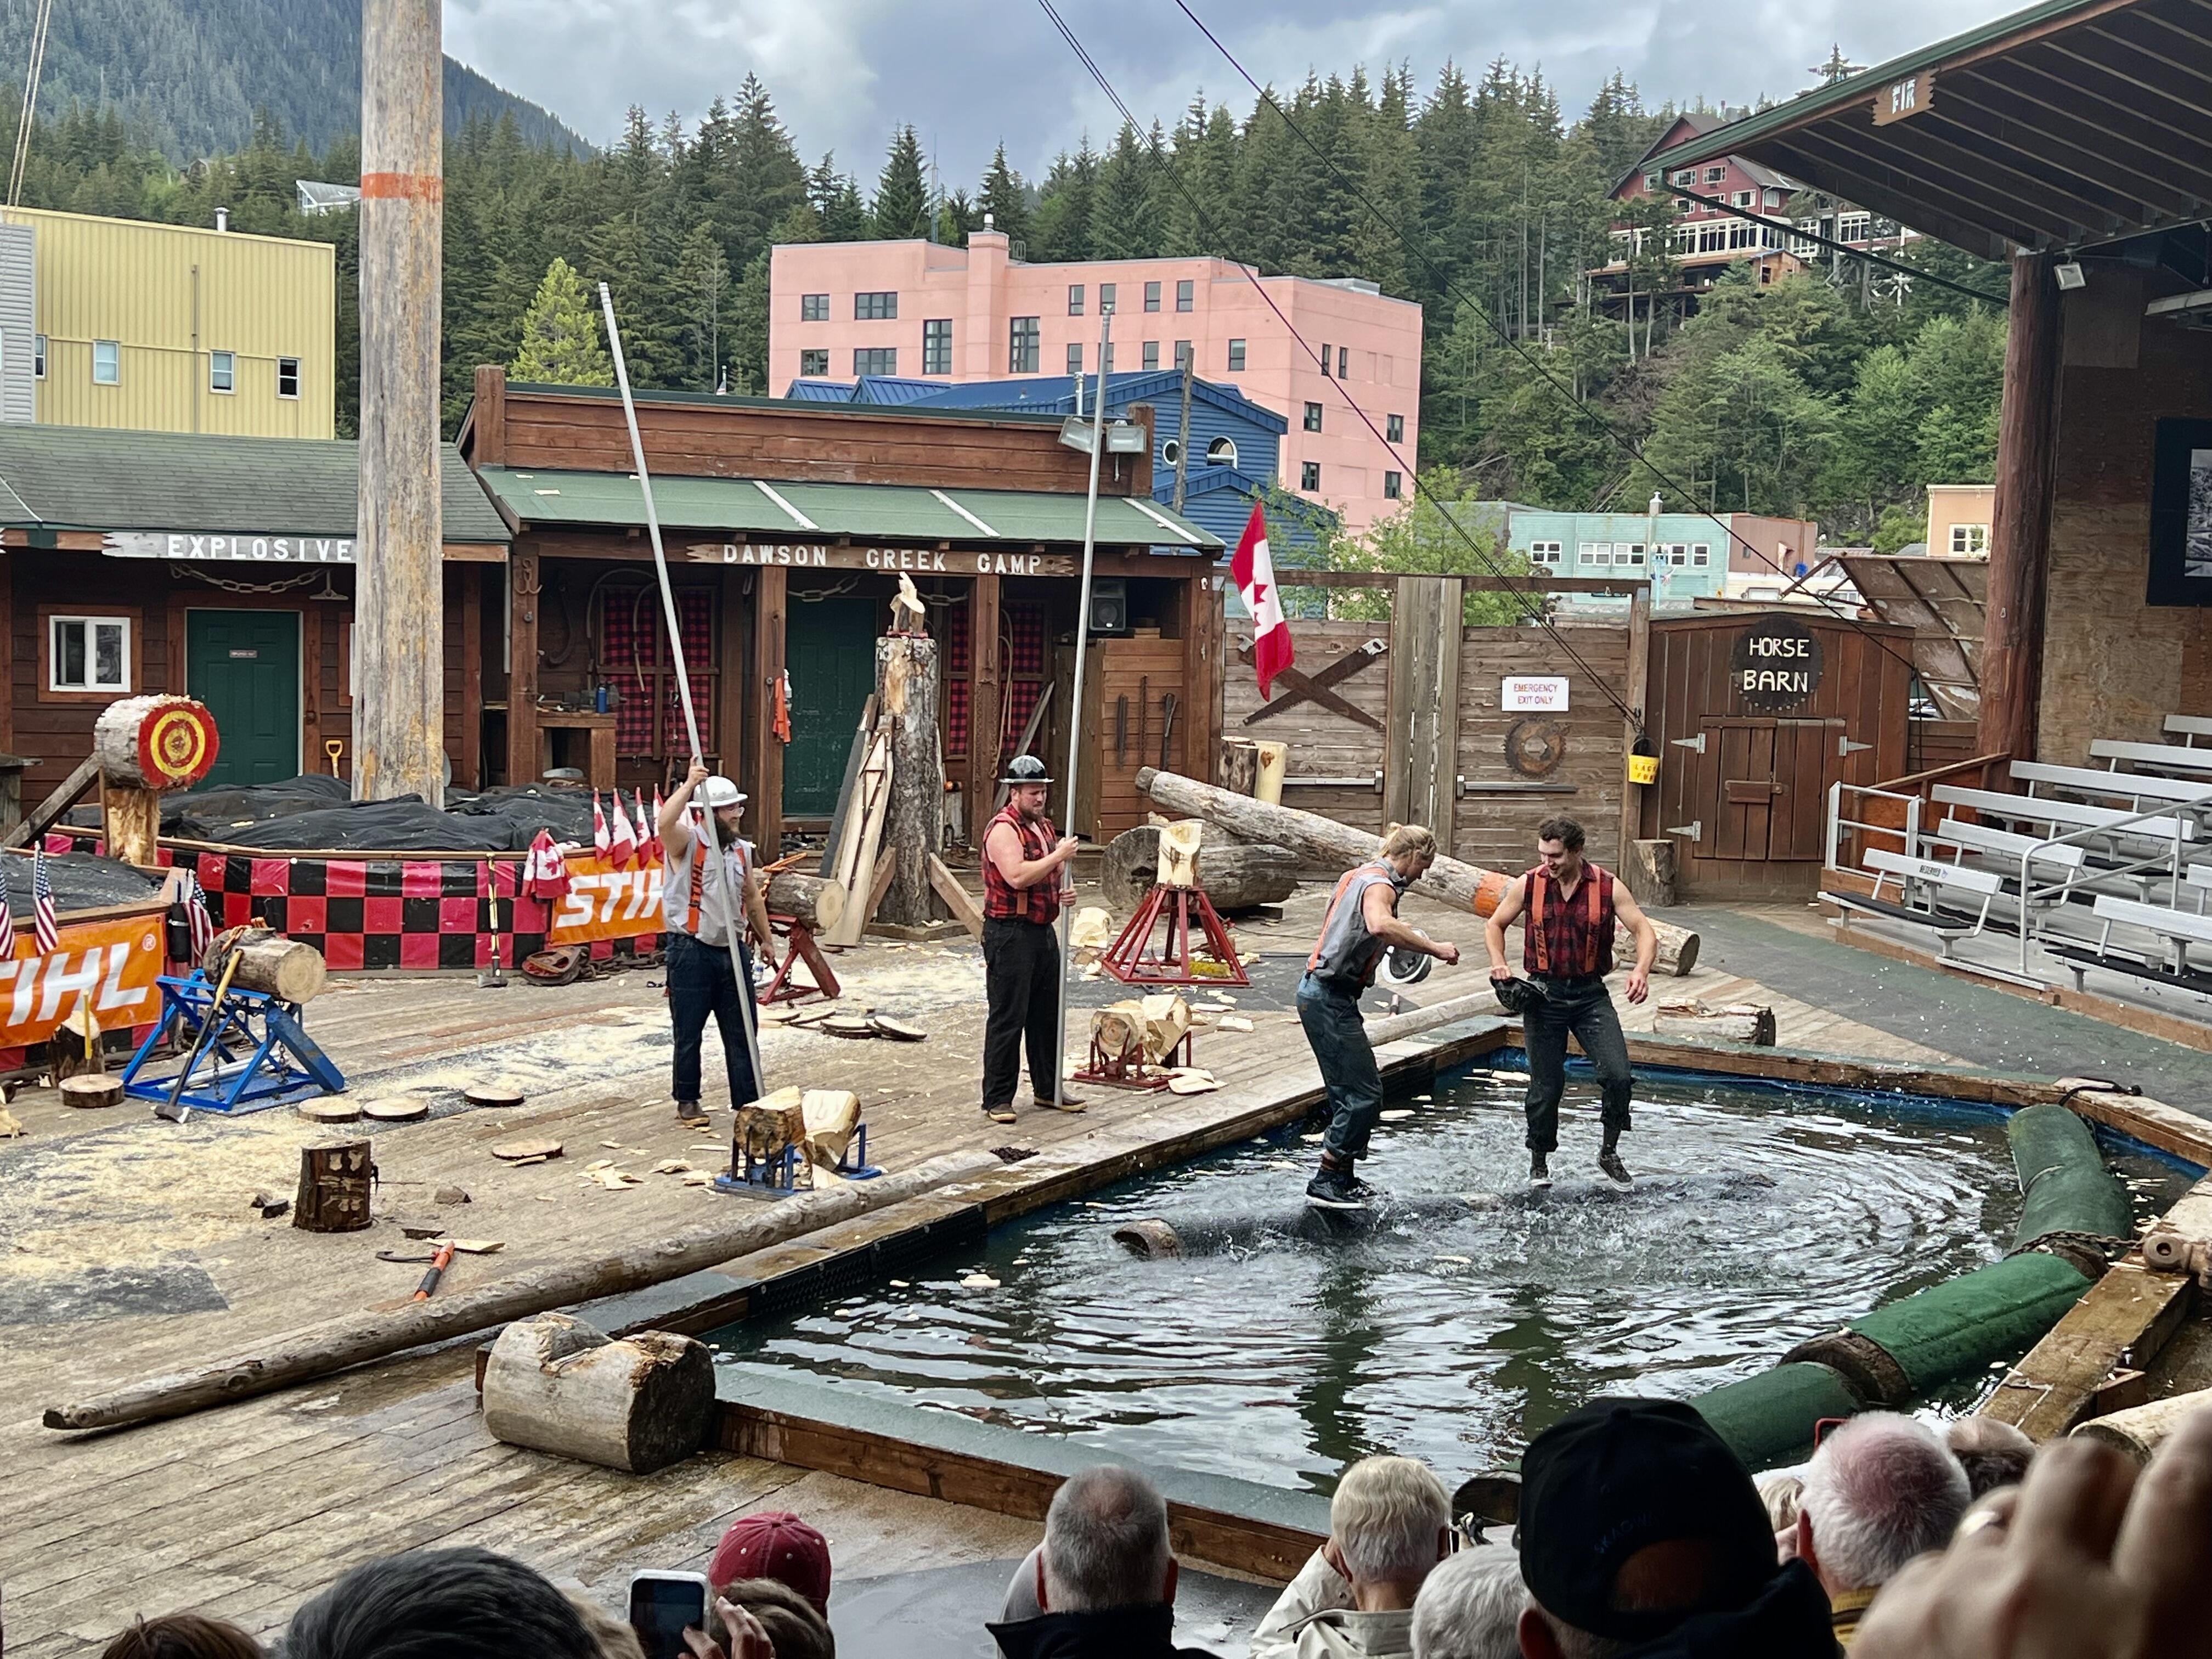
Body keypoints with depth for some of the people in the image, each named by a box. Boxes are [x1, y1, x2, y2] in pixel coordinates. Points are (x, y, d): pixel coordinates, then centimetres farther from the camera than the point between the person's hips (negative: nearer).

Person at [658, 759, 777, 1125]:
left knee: (742, 1032, 8)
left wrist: (766, 939, 25)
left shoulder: (742, 850, 11)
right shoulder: (686, 844, -9)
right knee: (689, 1033, 5)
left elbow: (752, 897, 22)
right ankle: (688, 1101, 19)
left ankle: (748, 1102, 14)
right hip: (692, 952, -6)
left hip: (732, 951, 6)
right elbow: (665, 823, -33)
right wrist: (689, 786, -35)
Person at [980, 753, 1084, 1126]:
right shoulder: (1003, 829, -14)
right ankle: (997, 1098, 2)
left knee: (1048, 1014, 16)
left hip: (1043, 930, 9)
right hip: (1010, 933, -9)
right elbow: (1017, 876, -29)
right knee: (1007, 1018, -5)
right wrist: (1058, 856, -22)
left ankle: (1048, 1089, 27)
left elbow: (1054, 874, 27)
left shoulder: (1044, 826, 15)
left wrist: (1066, 889, 5)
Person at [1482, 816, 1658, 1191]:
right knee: (1546, 1086, 5)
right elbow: (1495, 925, 11)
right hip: (1543, 994, 0)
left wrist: (1641, 970, -25)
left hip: (1591, 994, 0)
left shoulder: (1608, 887, -6)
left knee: (1618, 1076, -13)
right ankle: (1539, 1161, 26)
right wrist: (1498, 963, -7)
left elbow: (1645, 931, -5)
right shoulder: (1528, 885, -2)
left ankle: (1610, 1153, 9)